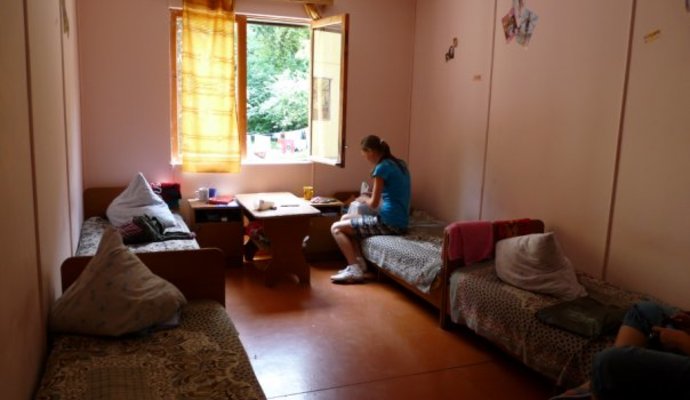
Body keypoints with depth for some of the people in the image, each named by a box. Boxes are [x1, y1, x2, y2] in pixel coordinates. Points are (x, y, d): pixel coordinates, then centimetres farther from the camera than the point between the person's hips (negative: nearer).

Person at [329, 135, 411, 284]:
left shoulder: (382, 167, -15)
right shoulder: (399, 163, 12)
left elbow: (374, 204, -12)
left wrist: (364, 199, 9)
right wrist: (370, 197, 17)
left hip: (389, 223, -9)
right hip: (398, 221, 9)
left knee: (336, 228, 1)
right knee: (345, 218, 20)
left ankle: (355, 270, -3)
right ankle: (359, 262, 13)